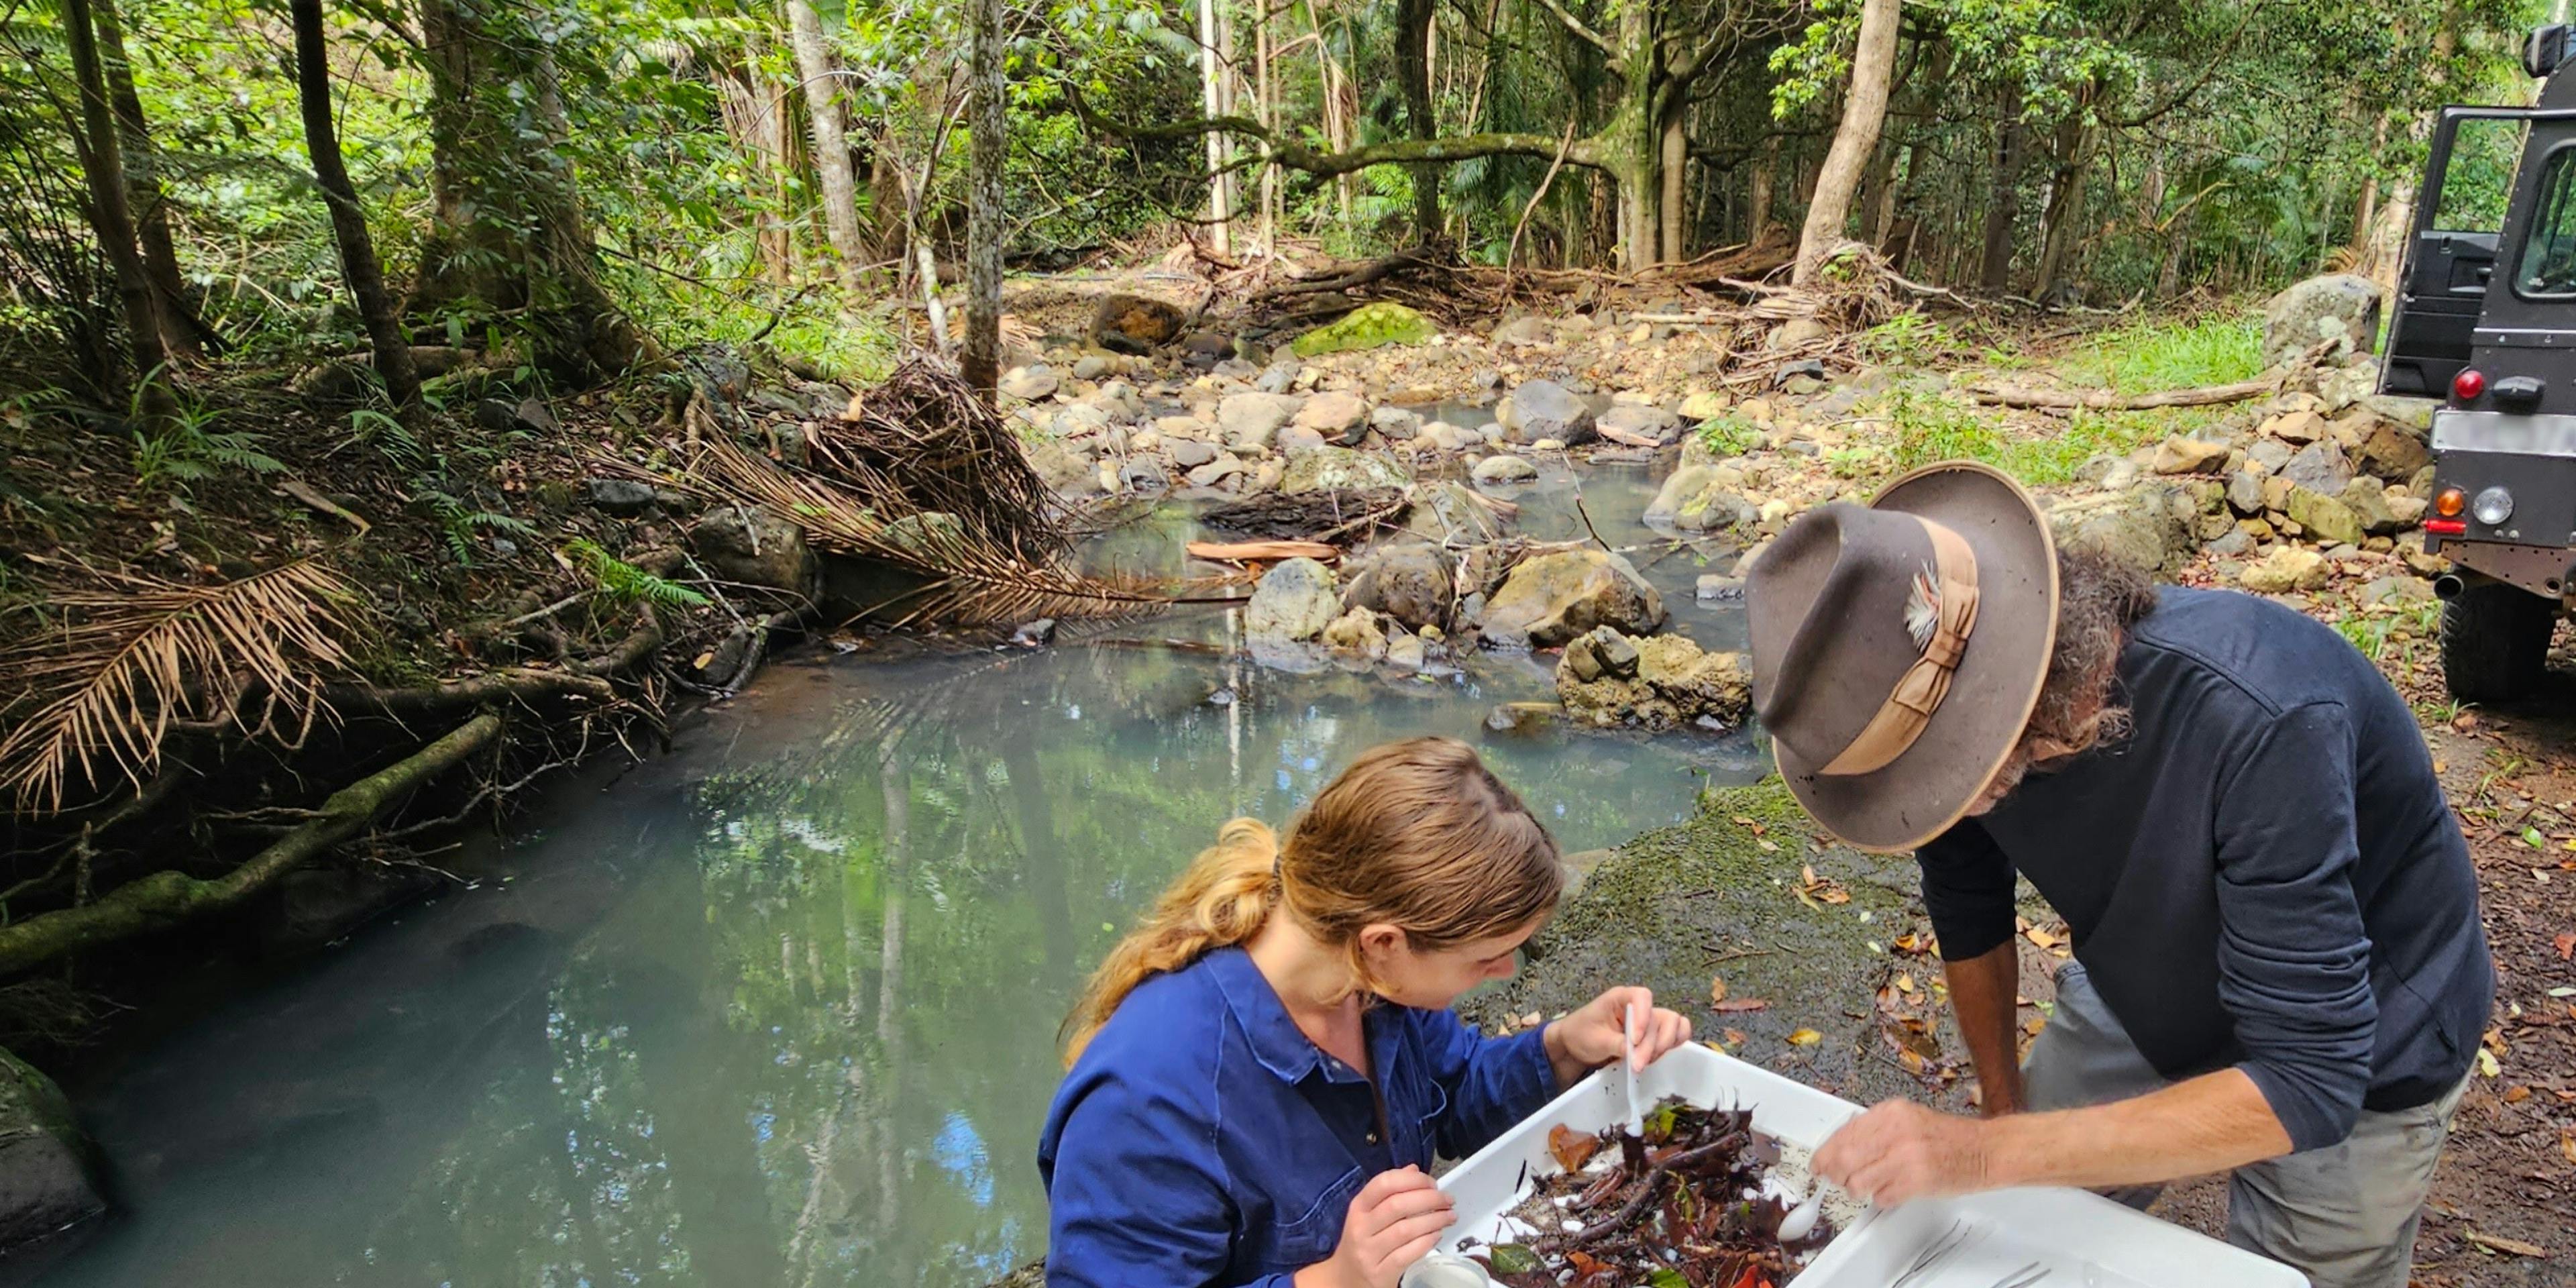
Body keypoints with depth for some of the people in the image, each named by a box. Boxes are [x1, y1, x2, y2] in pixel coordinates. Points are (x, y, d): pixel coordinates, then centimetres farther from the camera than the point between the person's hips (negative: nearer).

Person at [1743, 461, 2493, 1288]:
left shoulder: (2262, 719, -41)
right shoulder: (1937, 700, -23)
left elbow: (2304, 1082, -37)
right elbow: (1970, 919, -3)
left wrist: (1986, 1154, -43)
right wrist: (2002, 1105, 9)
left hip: (2351, 1063, -4)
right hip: (2142, 997, 4)